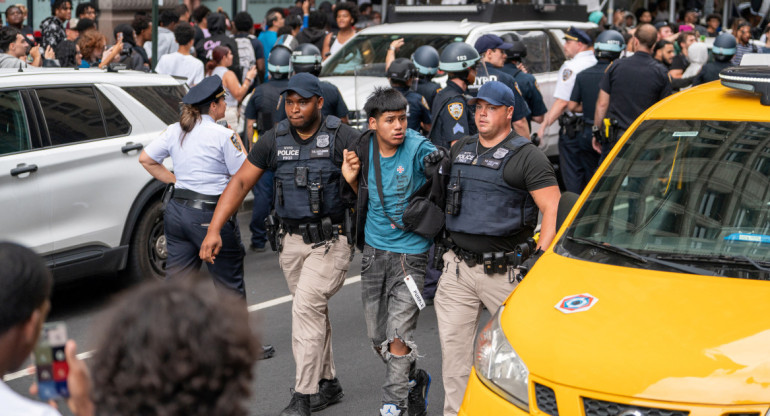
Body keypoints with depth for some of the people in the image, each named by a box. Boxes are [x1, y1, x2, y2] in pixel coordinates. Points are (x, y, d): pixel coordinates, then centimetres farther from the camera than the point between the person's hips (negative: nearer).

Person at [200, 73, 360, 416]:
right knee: (314, 311, 13)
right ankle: (327, 383, 28)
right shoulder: (275, 140, 2)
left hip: (331, 238, -5)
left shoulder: (341, 136, -9)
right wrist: (214, 229, -5)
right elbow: (241, 182, 2)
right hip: (292, 239, 5)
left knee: (306, 307, -15)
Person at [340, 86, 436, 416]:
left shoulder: (417, 148, -12)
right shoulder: (364, 149, 2)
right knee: (377, 339, 13)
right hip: (374, 250, 5)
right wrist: (351, 179, -6)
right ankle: (414, 380, 37)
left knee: (399, 337, -10)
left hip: (410, 252, -5)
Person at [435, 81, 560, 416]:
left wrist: (540, 260, -16)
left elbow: (553, 209, -9)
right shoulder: (459, 150, 15)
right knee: (453, 347, 4)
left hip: (505, 272, -5)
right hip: (458, 267, 5)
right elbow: (441, 197, 28)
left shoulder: (527, 156, -4)